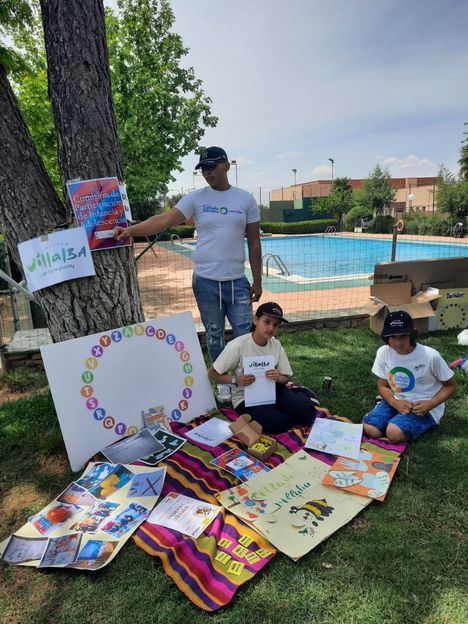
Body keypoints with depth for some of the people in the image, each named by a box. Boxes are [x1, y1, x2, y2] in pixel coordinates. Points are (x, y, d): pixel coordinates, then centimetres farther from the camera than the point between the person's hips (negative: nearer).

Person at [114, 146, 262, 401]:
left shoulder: (245, 199, 2)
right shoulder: (196, 198, 0)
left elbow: (254, 243, 4)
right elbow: (164, 220, -11)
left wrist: (257, 281, 3)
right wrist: (131, 230, -26)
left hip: (237, 282, 0)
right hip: (205, 282, 0)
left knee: (244, 335, 5)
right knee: (214, 337, 12)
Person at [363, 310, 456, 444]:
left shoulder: (430, 356, -21)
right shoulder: (383, 352, -11)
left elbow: (450, 386, -6)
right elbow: (382, 385, 2)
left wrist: (430, 404, -21)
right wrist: (395, 402, -18)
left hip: (423, 407, -3)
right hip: (396, 402, 3)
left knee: (394, 433, -26)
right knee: (369, 430, -18)